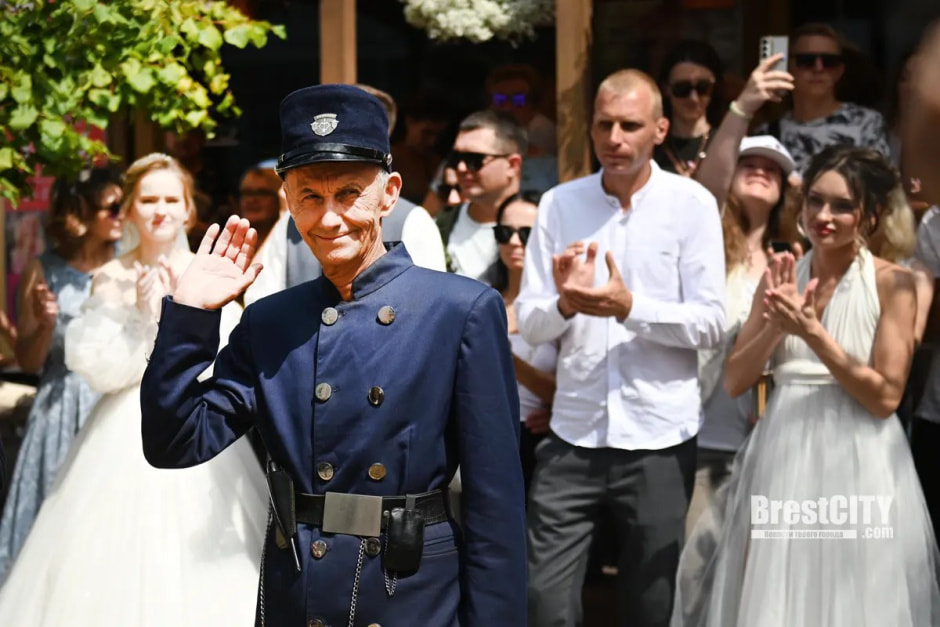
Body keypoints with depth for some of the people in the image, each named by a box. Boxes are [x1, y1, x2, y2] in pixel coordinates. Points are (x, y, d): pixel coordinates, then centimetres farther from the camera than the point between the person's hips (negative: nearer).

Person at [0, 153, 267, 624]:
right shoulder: (111, 279, 3)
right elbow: (100, 369, -4)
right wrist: (141, 313, -13)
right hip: (131, 432, 0)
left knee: (206, 563, -2)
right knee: (128, 552, -2)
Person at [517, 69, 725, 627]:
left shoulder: (692, 204, -4)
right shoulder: (559, 204, 4)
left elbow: (711, 323, -9)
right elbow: (529, 323, 2)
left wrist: (629, 307, -22)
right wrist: (563, 304, -19)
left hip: (660, 439, -1)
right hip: (574, 434, 2)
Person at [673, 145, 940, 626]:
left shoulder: (891, 283, -6)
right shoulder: (781, 276, 7)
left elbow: (885, 397, -13)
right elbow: (734, 382, 2)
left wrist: (812, 332, -19)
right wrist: (778, 323, -13)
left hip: (856, 464, -4)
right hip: (782, 456, 4)